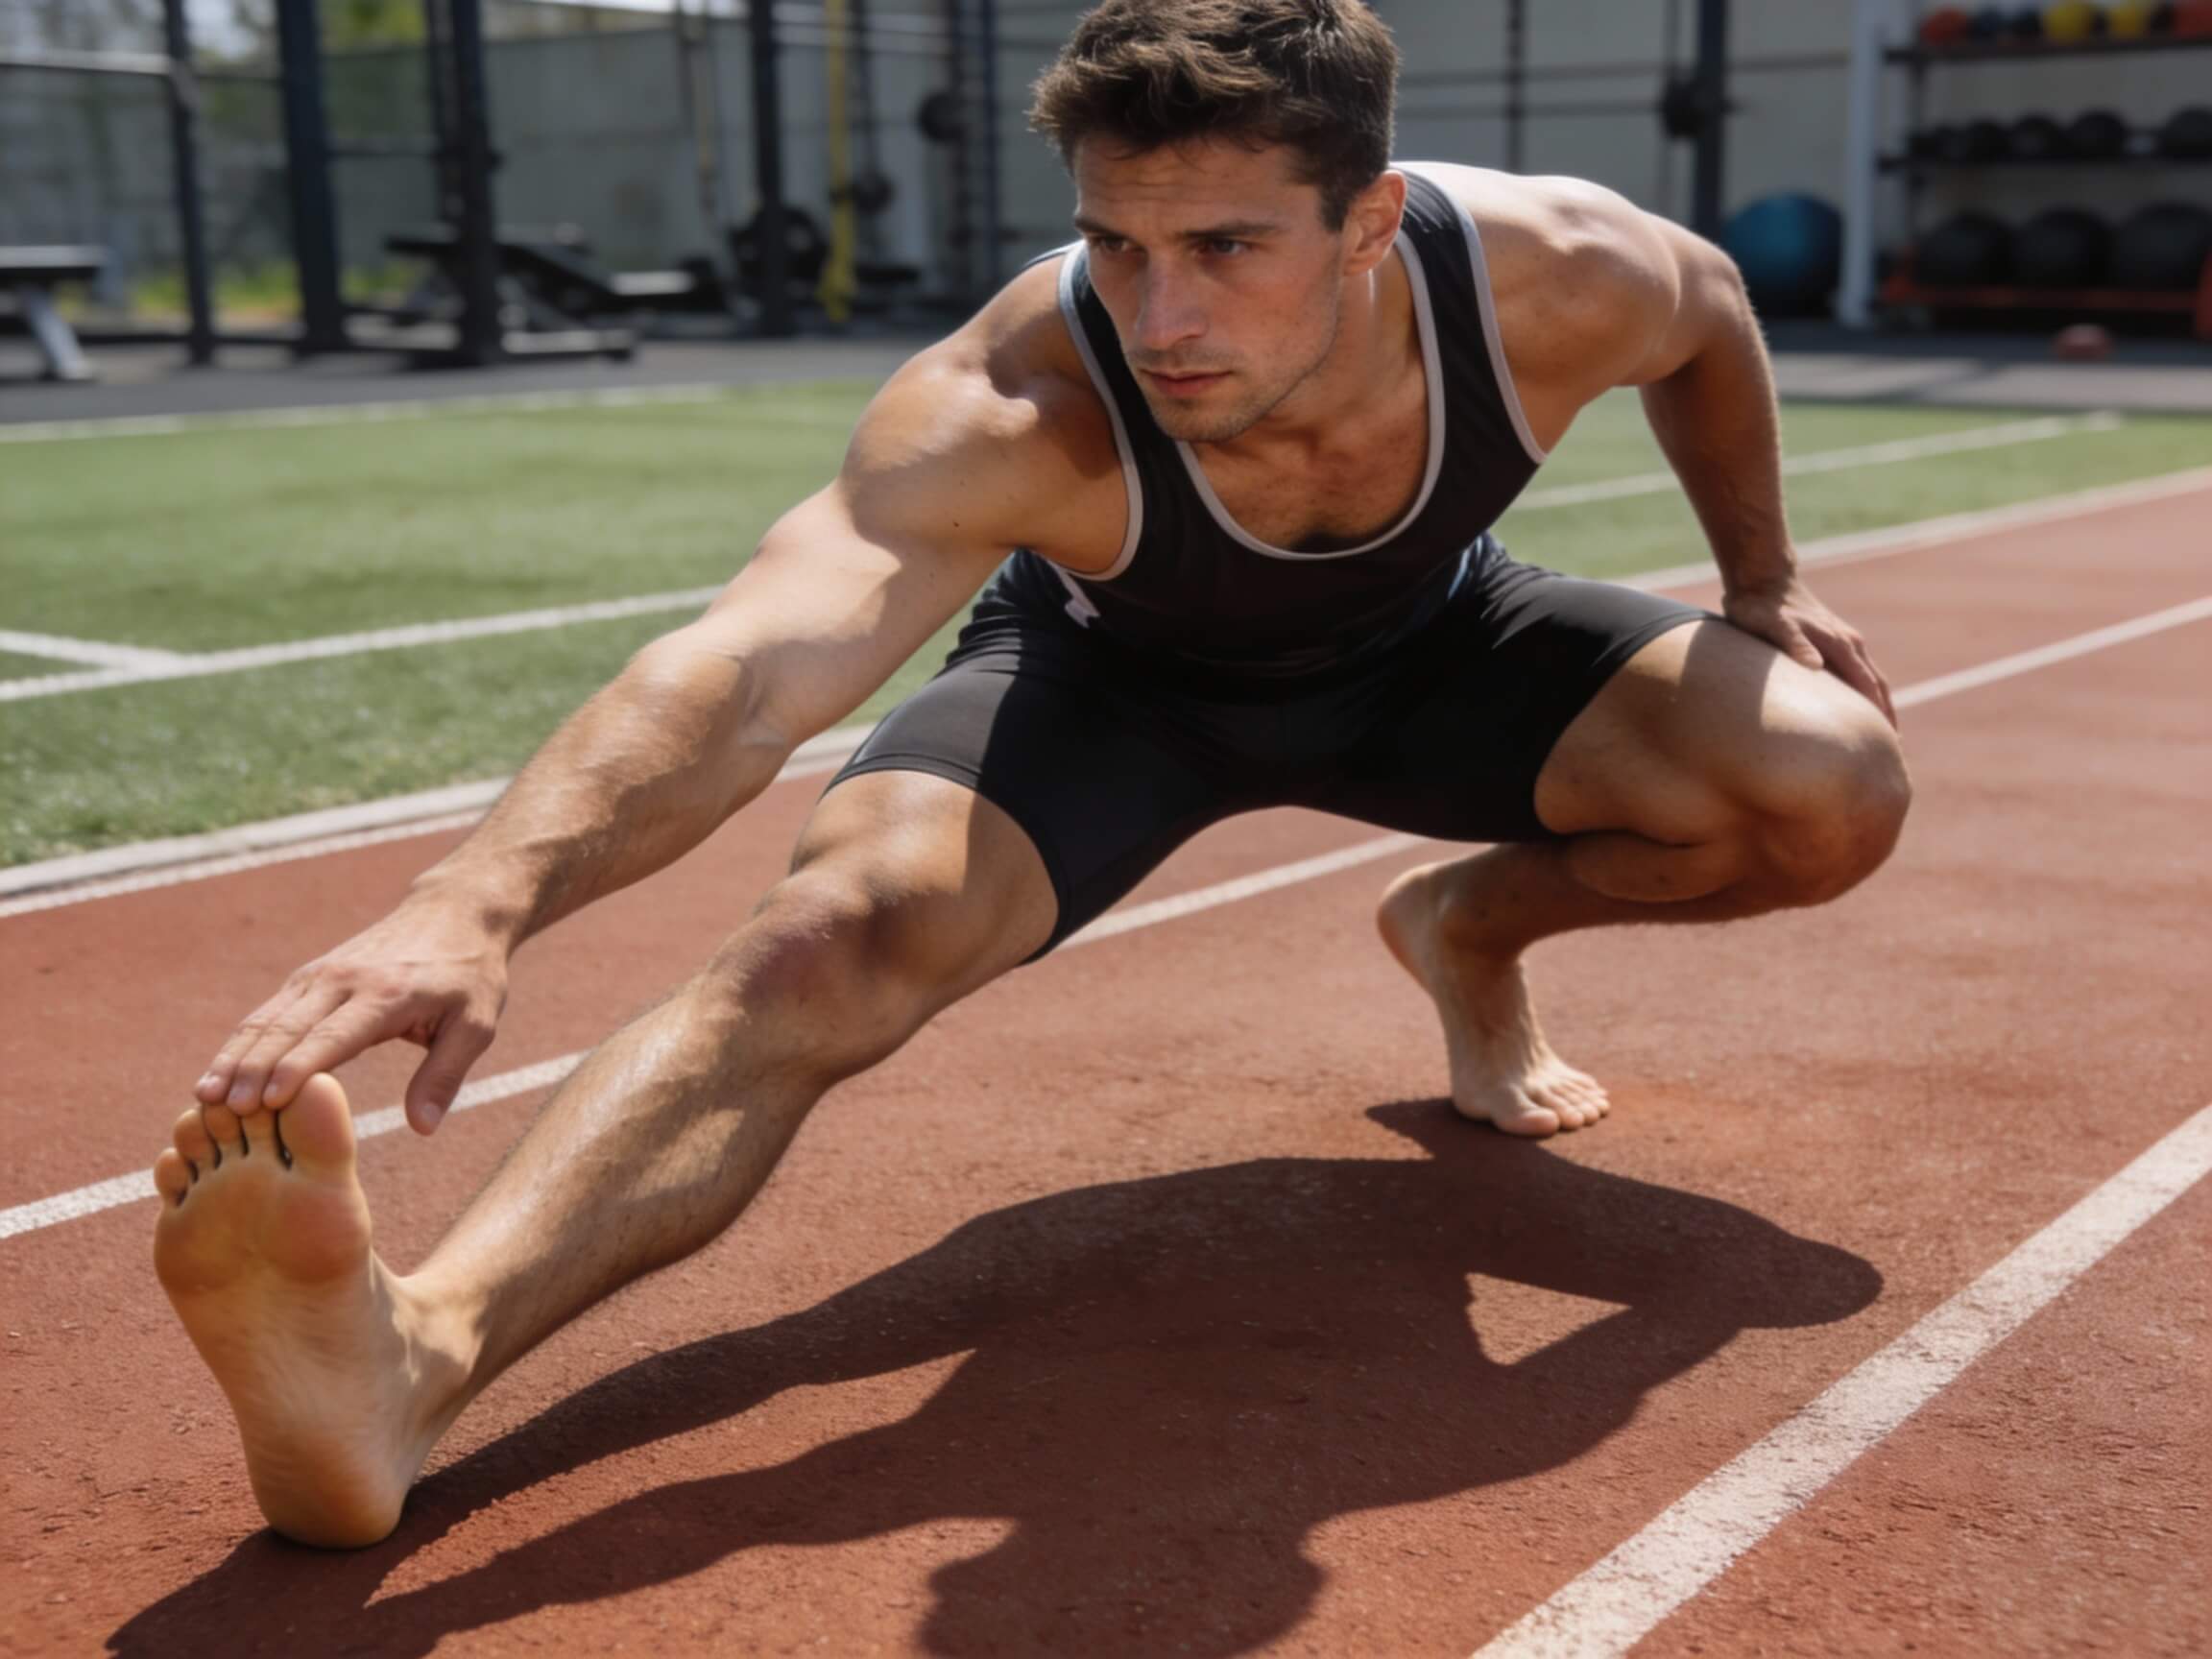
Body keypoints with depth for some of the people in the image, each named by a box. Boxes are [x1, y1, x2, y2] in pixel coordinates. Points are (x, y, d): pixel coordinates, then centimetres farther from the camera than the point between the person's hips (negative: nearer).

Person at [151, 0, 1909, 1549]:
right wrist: (478, 900, -72)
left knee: (1834, 793, -13)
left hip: (1429, 645, 4)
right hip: (1112, 673, -3)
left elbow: (1711, 307, -5)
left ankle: (1474, 930, 15)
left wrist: (1763, 576, 6)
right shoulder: (1013, 406, -40)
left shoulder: (1557, 277, -31)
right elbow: (752, 665, -55)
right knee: (840, 934, -32)